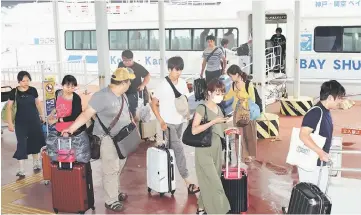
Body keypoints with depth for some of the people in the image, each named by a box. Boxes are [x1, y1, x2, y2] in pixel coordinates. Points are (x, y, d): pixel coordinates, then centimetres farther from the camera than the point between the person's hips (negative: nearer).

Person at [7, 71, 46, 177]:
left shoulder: (33, 90, -2)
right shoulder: (14, 92, -7)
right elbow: (9, 107, -3)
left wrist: (41, 115, 18)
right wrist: (10, 123, -8)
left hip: (34, 120, 2)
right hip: (20, 122, -2)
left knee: (35, 141, 13)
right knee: (21, 143, -6)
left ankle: (36, 163, 32)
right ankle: (21, 170, -5)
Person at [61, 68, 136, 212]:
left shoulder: (122, 95, 6)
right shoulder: (102, 96, -22)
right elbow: (86, 114, -24)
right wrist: (71, 128, -31)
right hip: (107, 139, -8)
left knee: (118, 168, 19)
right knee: (111, 171, -2)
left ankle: (116, 192, 36)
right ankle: (111, 201, 10)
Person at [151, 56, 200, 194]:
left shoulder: (183, 83, 2)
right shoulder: (163, 85, -13)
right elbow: (153, 104, -9)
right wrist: (161, 121, -15)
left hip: (180, 121, 6)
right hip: (168, 123, -6)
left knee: (174, 149, 13)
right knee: (179, 149, -12)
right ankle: (188, 182, -11)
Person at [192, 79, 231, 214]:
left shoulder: (218, 108, 9)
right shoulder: (202, 108, -13)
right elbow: (194, 130, -21)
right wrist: (213, 121, -23)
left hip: (217, 148, 7)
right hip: (204, 150, -7)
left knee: (210, 181, 12)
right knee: (214, 183, -6)